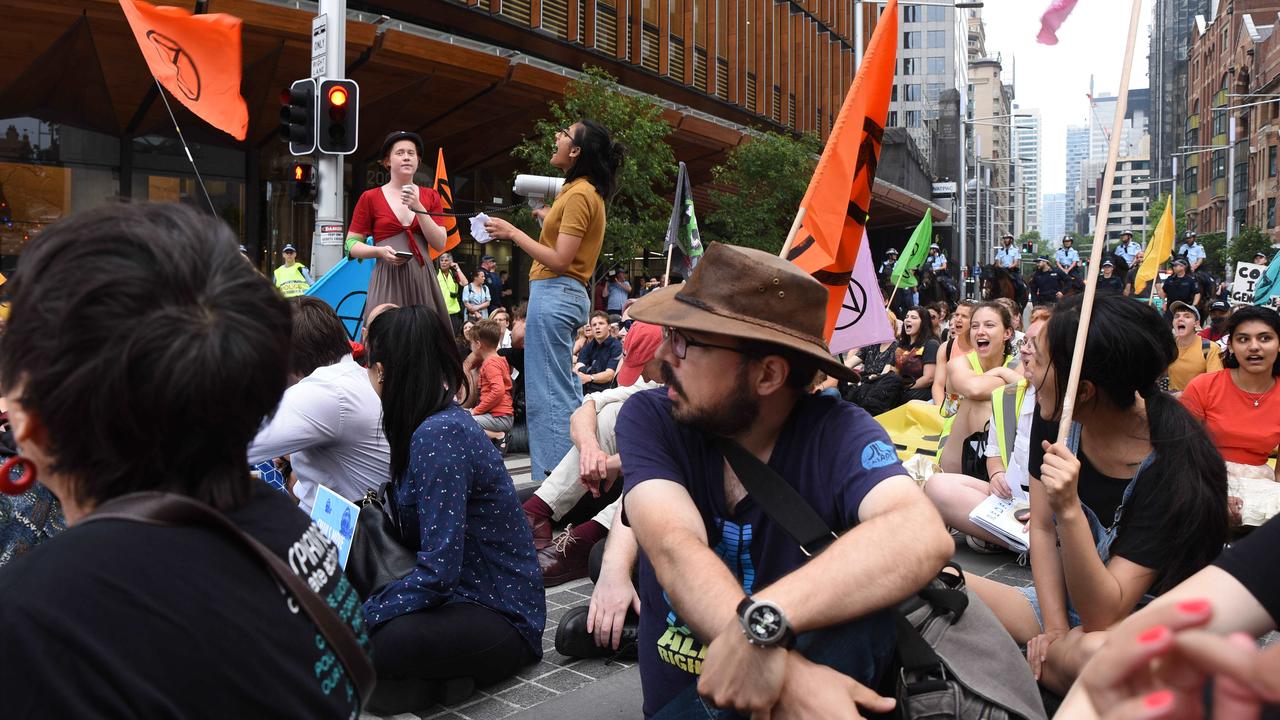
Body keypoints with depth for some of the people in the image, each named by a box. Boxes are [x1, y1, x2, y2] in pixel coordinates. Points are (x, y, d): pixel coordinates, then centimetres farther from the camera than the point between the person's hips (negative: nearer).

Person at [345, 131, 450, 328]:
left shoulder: (430, 196, 11)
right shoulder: (370, 198, 3)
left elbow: (439, 244, 1)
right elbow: (352, 245, 4)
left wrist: (418, 208, -8)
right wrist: (380, 251, -14)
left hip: (422, 279, 3)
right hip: (387, 280, -3)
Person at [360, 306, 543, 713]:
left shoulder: (439, 435, -22)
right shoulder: (435, 423, 4)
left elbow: (438, 572, -25)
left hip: (500, 616, -9)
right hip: (459, 591, 9)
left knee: (366, 641, -32)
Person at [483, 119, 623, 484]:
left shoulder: (579, 194, -14)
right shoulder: (583, 191, 16)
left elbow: (559, 261, -19)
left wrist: (513, 233, -13)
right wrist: (548, 217, 17)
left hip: (554, 293, -11)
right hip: (564, 293, 11)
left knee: (547, 390, -7)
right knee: (563, 388, 15)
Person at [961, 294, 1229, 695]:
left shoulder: (1173, 466, -25)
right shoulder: (1055, 419, -9)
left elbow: (1102, 615, -26)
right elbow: (1043, 529, 1)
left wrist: (1069, 509, -40)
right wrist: (1055, 631, -10)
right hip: (1065, 604, 4)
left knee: (1096, 654, -39)